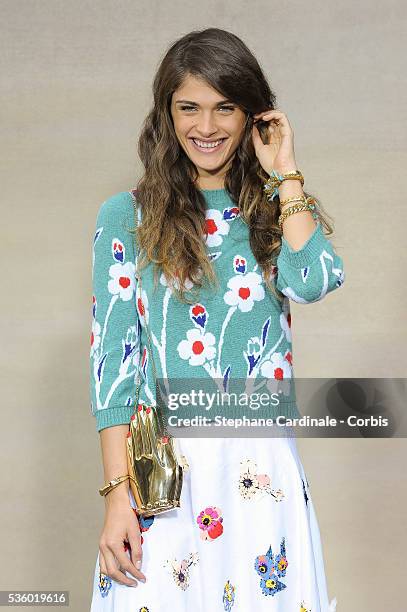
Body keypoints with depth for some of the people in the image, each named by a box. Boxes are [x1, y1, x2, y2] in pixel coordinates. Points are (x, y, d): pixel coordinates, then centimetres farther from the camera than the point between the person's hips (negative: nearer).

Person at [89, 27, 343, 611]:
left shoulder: (279, 210, 8)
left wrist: (284, 173, -4)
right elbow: (112, 356, -2)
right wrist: (118, 493, -9)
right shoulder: (127, 216, 2)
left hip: (261, 469, 2)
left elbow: (314, 280, -15)